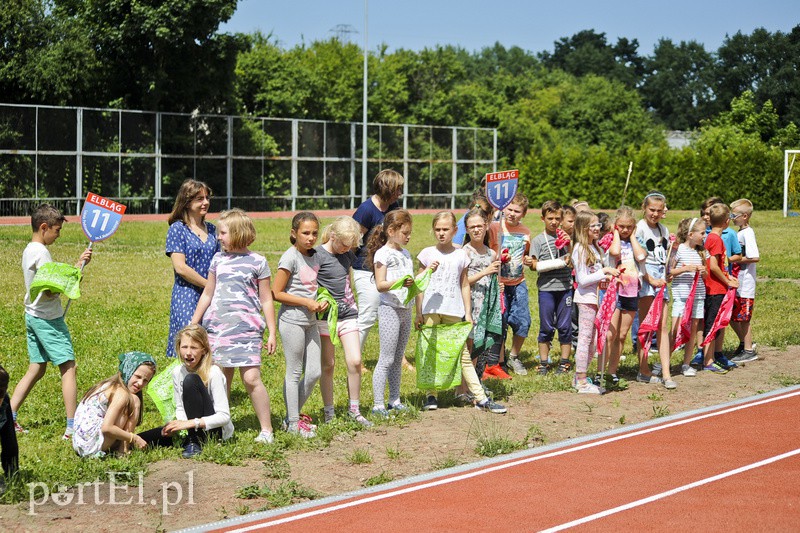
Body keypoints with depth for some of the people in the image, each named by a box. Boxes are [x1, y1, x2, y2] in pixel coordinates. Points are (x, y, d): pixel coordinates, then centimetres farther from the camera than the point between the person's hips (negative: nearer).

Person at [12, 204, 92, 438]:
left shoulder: (28, 251, 12)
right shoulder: (41, 252, -17)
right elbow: (51, 290, -22)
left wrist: (77, 265, 8)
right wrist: (77, 268, -13)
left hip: (32, 316, 9)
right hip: (48, 318, -9)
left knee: (36, 369, 13)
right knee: (68, 367, -4)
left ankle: (9, 418, 9)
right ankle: (72, 426, -5)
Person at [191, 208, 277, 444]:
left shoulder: (257, 262, 2)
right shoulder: (218, 259, 13)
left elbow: (266, 300, 4)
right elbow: (207, 294, 20)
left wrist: (272, 333, 1)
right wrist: (192, 325, 20)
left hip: (246, 326, -4)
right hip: (216, 326, 4)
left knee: (251, 378, -12)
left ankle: (266, 429, -3)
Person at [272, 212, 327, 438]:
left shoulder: (314, 257, 10)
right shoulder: (290, 258, -13)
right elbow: (276, 293, -15)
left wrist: (322, 301, 3)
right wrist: (307, 303, -17)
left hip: (310, 321, 8)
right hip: (292, 320, -7)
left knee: (314, 372, 8)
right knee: (294, 373, 1)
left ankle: (295, 414, 23)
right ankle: (293, 422, 10)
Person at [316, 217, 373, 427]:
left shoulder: (347, 254, 9)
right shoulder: (318, 256, -11)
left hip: (348, 314, 5)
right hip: (325, 316, -5)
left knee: (355, 362, -4)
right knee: (328, 366, 3)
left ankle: (354, 410, 9)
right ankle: (328, 413, 14)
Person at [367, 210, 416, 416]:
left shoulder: (405, 253, 16)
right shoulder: (383, 254, -8)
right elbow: (380, 285, -16)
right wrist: (399, 283, -31)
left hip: (406, 309, 8)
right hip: (389, 308, -8)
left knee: (398, 358, 12)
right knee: (387, 359, -8)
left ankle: (394, 400, 18)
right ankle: (378, 404, -6)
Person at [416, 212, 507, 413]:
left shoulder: (461, 255, 8)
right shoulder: (427, 253, 6)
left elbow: (464, 285, 11)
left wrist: (468, 313, 7)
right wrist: (418, 313, 2)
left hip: (454, 312, 0)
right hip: (430, 310, 0)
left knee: (463, 354, 1)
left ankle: (481, 398, 0)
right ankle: (431, 396, 9)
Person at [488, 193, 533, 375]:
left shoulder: (525, 232, 8)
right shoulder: (494, 228, -6)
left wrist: (528, 260, 0)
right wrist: (499, 258, -22)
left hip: (518, 283, 4)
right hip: (499, 284, -4)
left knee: (523, 322, -3)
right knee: (500, 324, -1)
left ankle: (514, 357, 19)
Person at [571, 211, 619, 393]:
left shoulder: (593, 247, 14)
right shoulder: (580, 249, -14)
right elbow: (583, 280, -18)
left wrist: (607, 276, 1)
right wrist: (604, 271, -20)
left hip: (594, 298, 9)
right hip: (586, 298, -9)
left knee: (590, 341, 13)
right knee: (585, 339, -5)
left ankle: (579, 378, 21)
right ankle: (582, 382, -1)